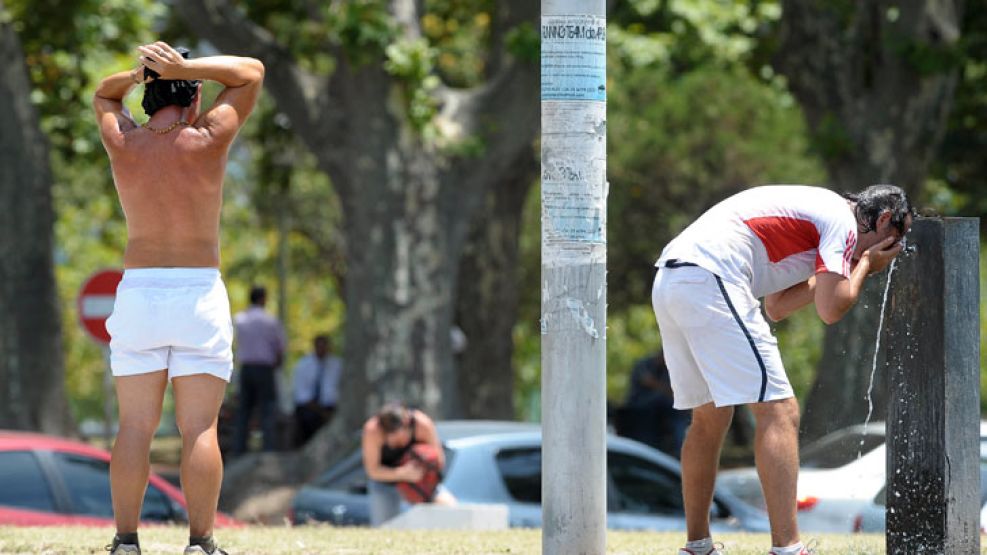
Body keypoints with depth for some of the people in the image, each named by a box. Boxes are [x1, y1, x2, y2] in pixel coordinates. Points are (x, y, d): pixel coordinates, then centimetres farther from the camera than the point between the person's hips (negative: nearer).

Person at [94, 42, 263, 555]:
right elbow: (252, 72, 6)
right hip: (199, 291, -2)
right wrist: (183, 69, -4)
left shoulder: (122, 142, 2)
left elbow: (103, 94, 24)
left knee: (135, 427, 3)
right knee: (199, 428, -3)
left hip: (138, 290, 2)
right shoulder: (206, 140, -6)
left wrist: (138, 75, 4)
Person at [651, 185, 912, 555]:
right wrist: (864, 265, 10)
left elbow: (776, 307, 30)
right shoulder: (842, 220, 1)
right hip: (710, 279, -10)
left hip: (667, 283, 10)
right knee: (778, 412, -10)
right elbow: (830, 309, -7)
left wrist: (846, 271, 28)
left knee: (710, 417, 21)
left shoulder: (812, 210, 30)